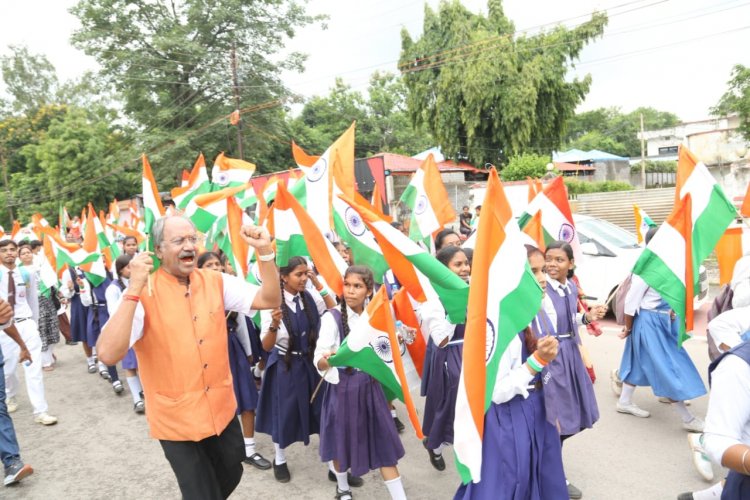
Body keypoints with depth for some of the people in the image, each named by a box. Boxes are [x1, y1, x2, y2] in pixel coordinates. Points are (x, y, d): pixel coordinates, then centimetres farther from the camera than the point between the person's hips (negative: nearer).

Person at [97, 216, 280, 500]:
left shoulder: (215, 282, -3)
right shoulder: (143, 294, -17)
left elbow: (269, 300, -7)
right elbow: (108, 354, -29)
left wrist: (264, 251, -19)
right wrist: (134, 289, -34)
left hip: (222, 410, 5)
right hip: (177, 420, -4)